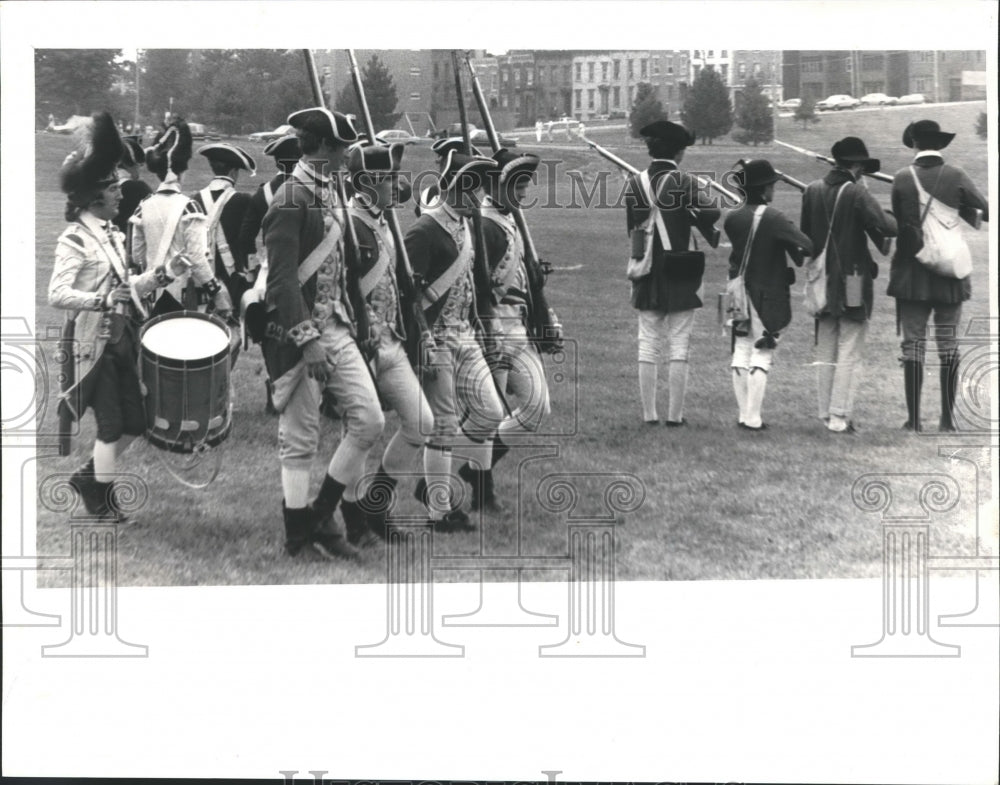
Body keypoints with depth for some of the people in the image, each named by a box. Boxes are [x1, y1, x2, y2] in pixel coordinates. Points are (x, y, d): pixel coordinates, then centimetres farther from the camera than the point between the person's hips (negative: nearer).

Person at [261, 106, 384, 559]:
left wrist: (355, 322, 17)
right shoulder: (291, 200, -14)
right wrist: (308, 340, -24)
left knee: (369, 420, 2)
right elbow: (282, 278, -20)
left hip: (338, 330, 8)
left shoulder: (332, 194, 15)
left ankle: (321, 516, 15)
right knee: (300, 438, 0)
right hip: (298, 334, -8)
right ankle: (299, 537, 11)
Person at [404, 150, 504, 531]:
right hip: (437, 337, -9)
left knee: (490, 412, 7)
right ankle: (440, 510, 8)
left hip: (466, 336, 9)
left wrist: (476, 329, 18)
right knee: (444, 424, -3)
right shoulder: (426, 231, -14)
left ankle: (435, 484, 21)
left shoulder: (467, 227, 13)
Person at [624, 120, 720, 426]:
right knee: (678, 346, 3)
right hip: (681, 277, -3)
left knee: (647, 345, 8)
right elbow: (711, 214, -17)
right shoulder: (683, 182, -10)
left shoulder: (634, 184, 1)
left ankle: (649, 415, 9)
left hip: (646, 275, 3)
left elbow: (632, 228, 5)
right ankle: (675, 415, 5)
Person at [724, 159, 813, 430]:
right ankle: (753, 418, -1)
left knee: (741, 352, 11)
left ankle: (744, 415, 14)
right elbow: (806, 245, -21)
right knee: (762, 355, 0)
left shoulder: (732, 219, 0)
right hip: (768, 297, -5)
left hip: (739, 293, 5)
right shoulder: (774, 219, -16)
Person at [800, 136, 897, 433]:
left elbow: (804, 234, 9)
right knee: (850, 352, 0)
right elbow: (887, 227, -17)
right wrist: (888, 217, 3)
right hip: (852, 282, -5)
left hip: (822, 283, 5)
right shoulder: (857, 192, -14)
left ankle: (825, 414, 16)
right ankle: (840, 416, -3)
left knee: (825, 351, 13)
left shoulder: (812, 190, 3)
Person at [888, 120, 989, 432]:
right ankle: (947, 417, 7)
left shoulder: (902, 179, -5)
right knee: (948, 342, 7)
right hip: (950, 273, 1)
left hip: (911, 274, -1)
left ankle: (913, 418, 1)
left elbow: (897, 222, -1)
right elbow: (986, 213, -2)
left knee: (913, 342, 3)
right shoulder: (956, 177, -5)